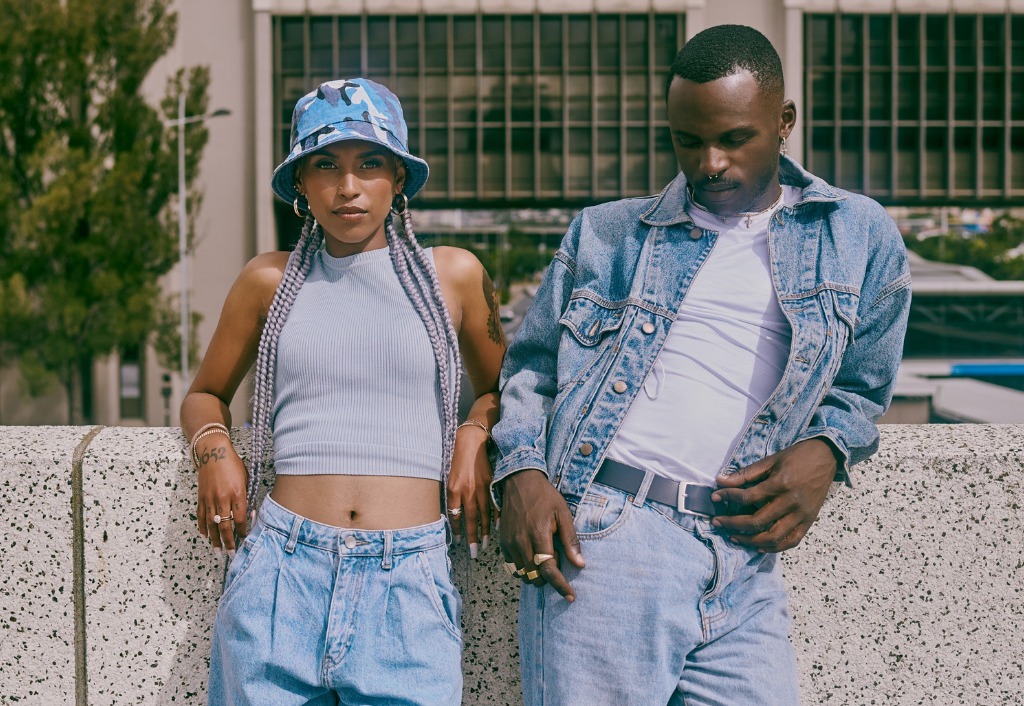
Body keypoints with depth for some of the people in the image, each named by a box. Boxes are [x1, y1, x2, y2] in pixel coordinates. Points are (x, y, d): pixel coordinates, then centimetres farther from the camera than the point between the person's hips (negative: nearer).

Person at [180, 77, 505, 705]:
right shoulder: (270, 281, 8)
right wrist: (215, 449, 1)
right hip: (282, 573, 1)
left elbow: (499, 389, 21)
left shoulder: (454, 275, 7)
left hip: (411, 582, 0)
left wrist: (476, 434, 0)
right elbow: (206, 394, 22)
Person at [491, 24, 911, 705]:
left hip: (742, 562, 1)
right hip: (597, 535, -1)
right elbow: (531, 365, 18)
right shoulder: (605, 233, 14)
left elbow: (861, 386, 22)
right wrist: (520, 471, 0)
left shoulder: (862, 238, 14)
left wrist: (826, 450, 0)